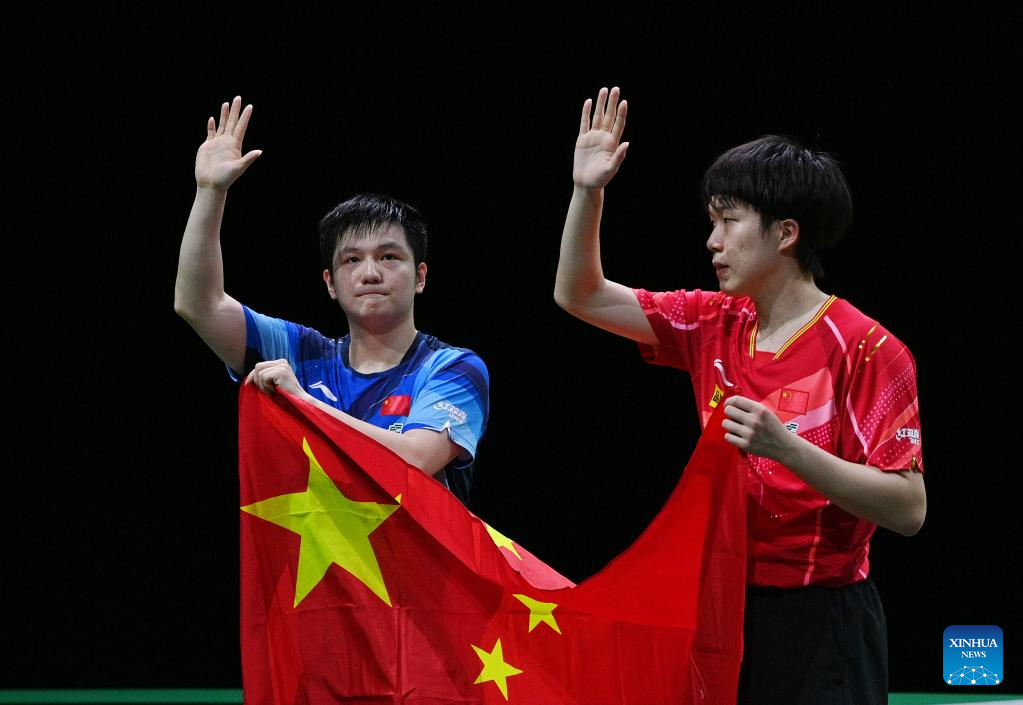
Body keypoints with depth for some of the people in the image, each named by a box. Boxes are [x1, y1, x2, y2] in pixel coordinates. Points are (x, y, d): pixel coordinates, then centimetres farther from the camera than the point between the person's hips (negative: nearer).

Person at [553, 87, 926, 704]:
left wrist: (785, 446, -28)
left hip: (818, 623, -6)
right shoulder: (715, 326, 7)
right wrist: (588, 191, -1)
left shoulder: (864, 350, -13)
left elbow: (908, 509, -18)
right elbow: (580, 296, 13)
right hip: (725, 606, 6)